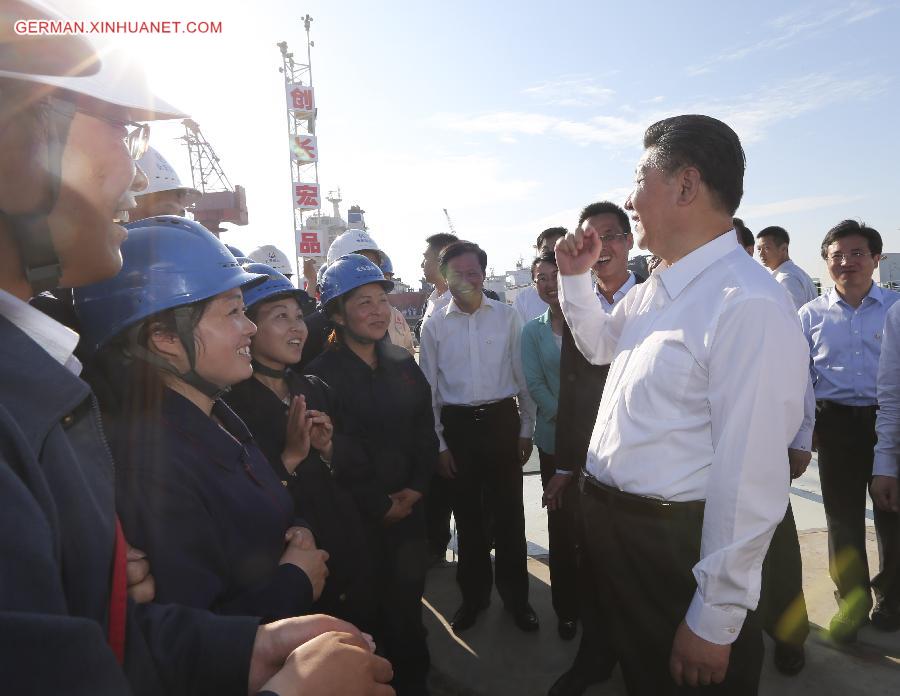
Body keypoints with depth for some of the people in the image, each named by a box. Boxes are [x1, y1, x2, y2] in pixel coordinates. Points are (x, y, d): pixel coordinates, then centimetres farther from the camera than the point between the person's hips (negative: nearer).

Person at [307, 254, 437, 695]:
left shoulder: (403, 364, 7)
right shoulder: (322, 374, -11)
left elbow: (425, 431, 9)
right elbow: (332, 456, -13)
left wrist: (416, 487, -2)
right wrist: (379, 504, -8)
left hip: (409, 508, 5)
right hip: (358, 518, -4)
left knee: (409, 602, 13)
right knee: (371, 608, 8)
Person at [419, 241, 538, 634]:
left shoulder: (507, 317, 0)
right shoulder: (434, 325, 1)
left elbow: (523, 376, 4)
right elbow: (429, 388, 4)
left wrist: (526, 429, 3)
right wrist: (438, 443, 2)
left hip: (501, 419, 0)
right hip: (457, 424, 1)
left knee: (508, 513, 9)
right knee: (468, 515, 13)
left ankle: (516, 596, 29)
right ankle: (474, 595, 32)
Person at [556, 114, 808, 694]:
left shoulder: (749, 304, -25)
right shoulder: (654, 291, 4)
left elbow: (751, 478, -26)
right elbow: (600, 346, 24)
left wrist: (714, 621, -20)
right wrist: (575, 277, 9)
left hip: (675, 545, -8)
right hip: (607, 518, 8)